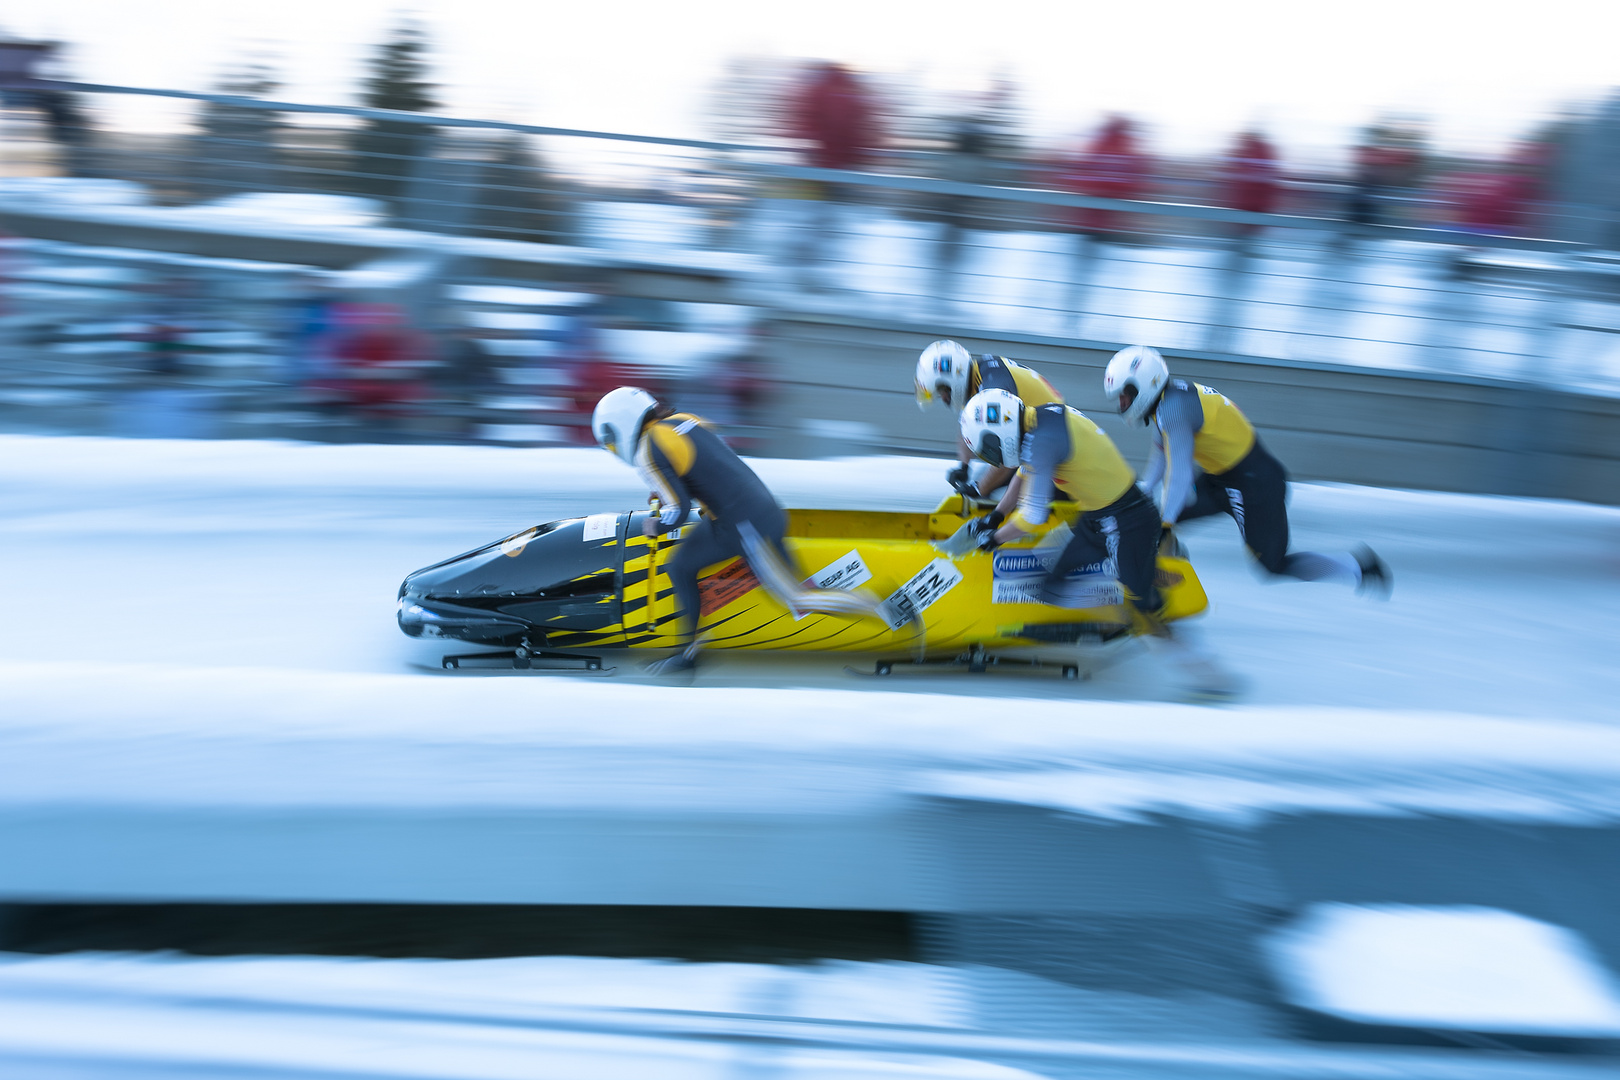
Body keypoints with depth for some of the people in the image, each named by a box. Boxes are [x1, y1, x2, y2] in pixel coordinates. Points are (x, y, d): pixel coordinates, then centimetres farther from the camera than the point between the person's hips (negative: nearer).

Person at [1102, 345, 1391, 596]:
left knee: (1274, 564, 2)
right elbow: (1162, 454, 17)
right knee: (1161, 516, 6)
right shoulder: (1166, 400, 5)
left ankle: (1357, 567, 15)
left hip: (1254, 485, -10)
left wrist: (1163, 525, -24)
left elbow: (1180, 475, -28)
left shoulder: (1172, 409, -24)